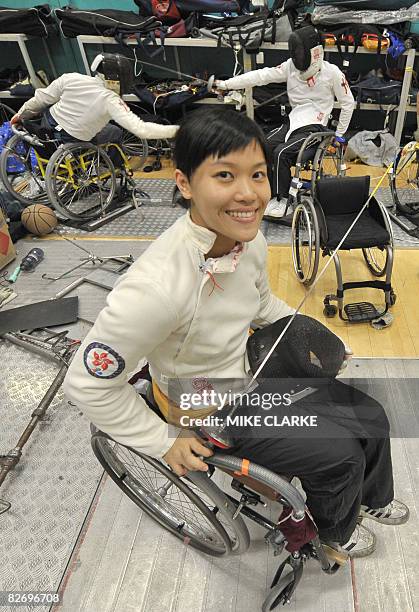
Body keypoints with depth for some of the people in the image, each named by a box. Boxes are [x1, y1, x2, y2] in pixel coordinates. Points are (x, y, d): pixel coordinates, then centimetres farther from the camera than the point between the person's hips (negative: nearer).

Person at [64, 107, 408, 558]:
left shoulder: (249, 238, -14)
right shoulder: (158, 285, -38)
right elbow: (86, 382, -25)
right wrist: (163, 442, -17)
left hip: (256, 371, 7)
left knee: (371, 418, 12)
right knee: (339, 457, -5)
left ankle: (370, 496, 46)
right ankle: (334, 529, 33)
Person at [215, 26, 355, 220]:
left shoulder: (332, 72, -8)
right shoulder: (292, 66, 2)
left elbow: (348, 103, 2)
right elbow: (261, 76, -4)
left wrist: (339, 135, 5)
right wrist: (226, 84, -10)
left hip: (313, 128, -5)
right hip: (292, 122, 5)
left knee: (281, 153, -27)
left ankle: (280, 200, -11)